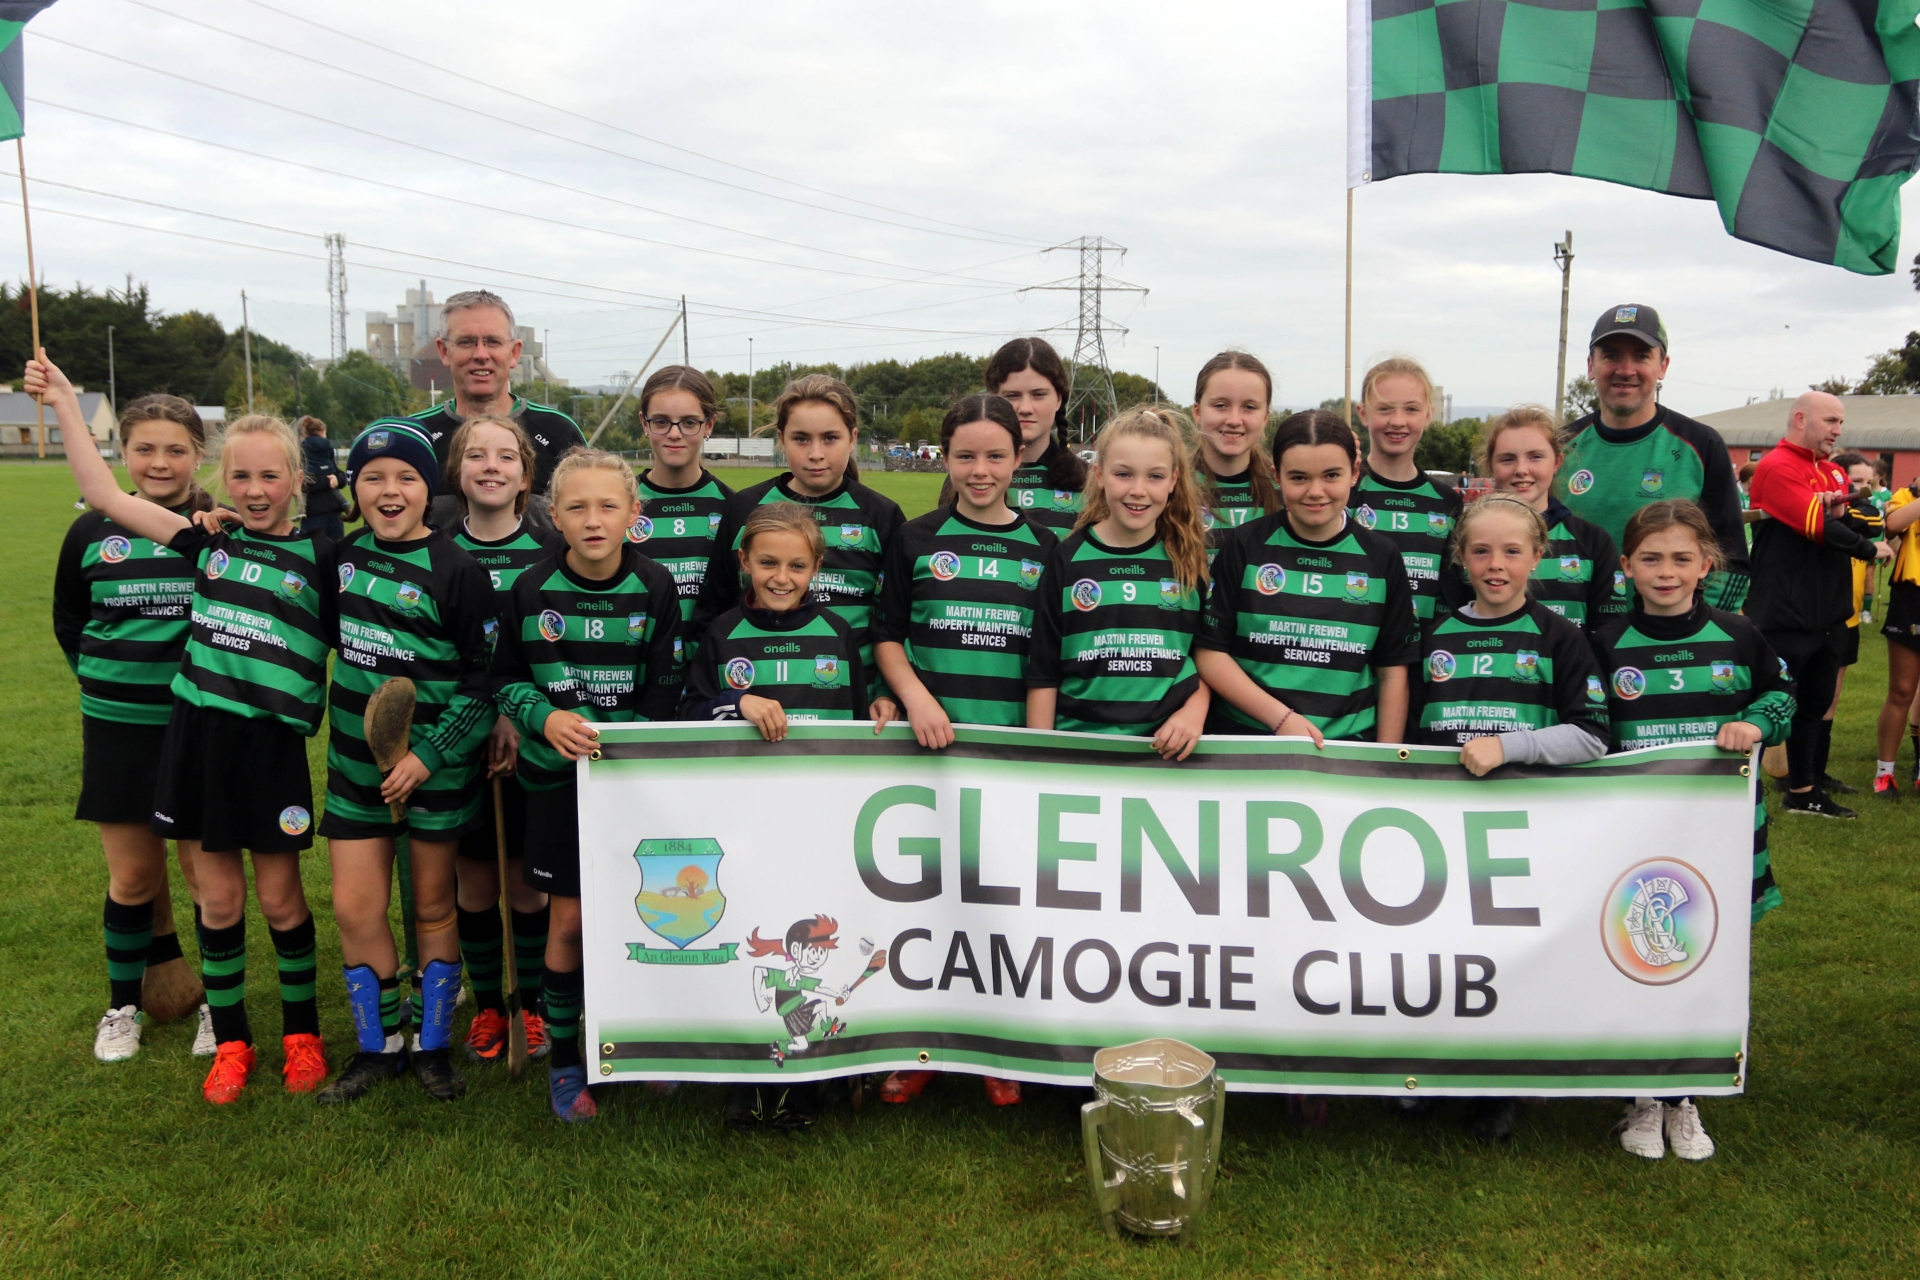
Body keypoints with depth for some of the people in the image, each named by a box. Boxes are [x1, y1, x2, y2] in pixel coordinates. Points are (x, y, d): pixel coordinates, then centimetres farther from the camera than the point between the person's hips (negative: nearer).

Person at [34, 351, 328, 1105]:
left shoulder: (318, 557, -2)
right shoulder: (207, 541, 5)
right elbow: (105, 495, 5)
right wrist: (65, 403, 5)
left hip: (273, 744, -2)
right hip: (198, 735, 3)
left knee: (279, 900, 6)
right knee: (217, 900, 10)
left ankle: (302, 1035, 24)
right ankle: (230, 1041, 25)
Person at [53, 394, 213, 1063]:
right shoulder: (92, 532, 2)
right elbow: (68, 623, 15)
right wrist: (111, 678, 10)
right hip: (118, 729, 2)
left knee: (209, 874, 4)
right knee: (133, 876, 11)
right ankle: (125, 1003, 30)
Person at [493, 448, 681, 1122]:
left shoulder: (655, 587, -4)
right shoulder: (531, 591, -5)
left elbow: (665, 686, -1)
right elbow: (505, 681, 3)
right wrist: (546, 719, -16)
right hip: (558, 773, 0)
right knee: (569, 921, 3)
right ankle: (563, 1059, 20)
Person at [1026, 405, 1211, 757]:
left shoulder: (1190, 560, 3)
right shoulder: (1067, 559, -1)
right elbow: (1042, 671, 1)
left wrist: (1195, 710, -7)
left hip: (1171, 748, 1)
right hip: (1078, 746, -1)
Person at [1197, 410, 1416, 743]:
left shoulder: (1381, 557, 5)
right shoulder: (1246, 547, 1)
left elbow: (1393, 671, 8)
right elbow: (1211, 653, -2)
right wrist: (1282, 718, -11)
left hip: (1349, 745, 0)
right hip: (1246, 741, 1)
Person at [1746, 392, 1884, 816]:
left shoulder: (1834, 472, 13)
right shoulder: (1777, 467, -13)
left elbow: (1868, 526, 10)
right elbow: (1819, 528, -19)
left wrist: (1844, 512, -11)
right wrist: (1868, 549, -4)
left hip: (1828, 614, 9)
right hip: (1784, 617, -9)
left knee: (1816, 703, 16)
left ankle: (1803, 791, 27)